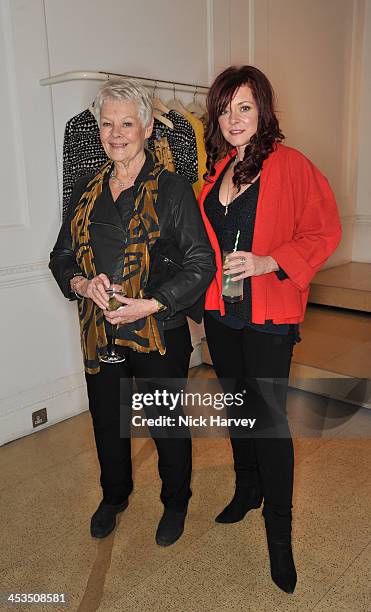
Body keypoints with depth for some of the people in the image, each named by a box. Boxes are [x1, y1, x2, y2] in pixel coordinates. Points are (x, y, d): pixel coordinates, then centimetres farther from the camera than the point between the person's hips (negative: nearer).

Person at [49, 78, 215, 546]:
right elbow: (61, 257, 10)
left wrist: (151, 304, -21)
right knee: (107, 421, 20)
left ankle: (175, 502, 40)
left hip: (159, 332, -4)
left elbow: (201, 263, -11)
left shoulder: (171, 189, -8)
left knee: (167, 425, 12)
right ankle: (114, 496, 48)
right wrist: (81, 284, -12)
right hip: (99, 333, 5)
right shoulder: (85, 191, 6)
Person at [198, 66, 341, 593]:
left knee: (269, 417, -2)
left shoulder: (291, 165, -9)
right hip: (220, 312, 6)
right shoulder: (214, 169, 9)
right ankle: (247, 490, 41)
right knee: (237, 406, 18)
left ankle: (279, 530, 17)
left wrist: (267, 262, -21)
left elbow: (323, 232, -10)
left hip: (269, 314, -6)